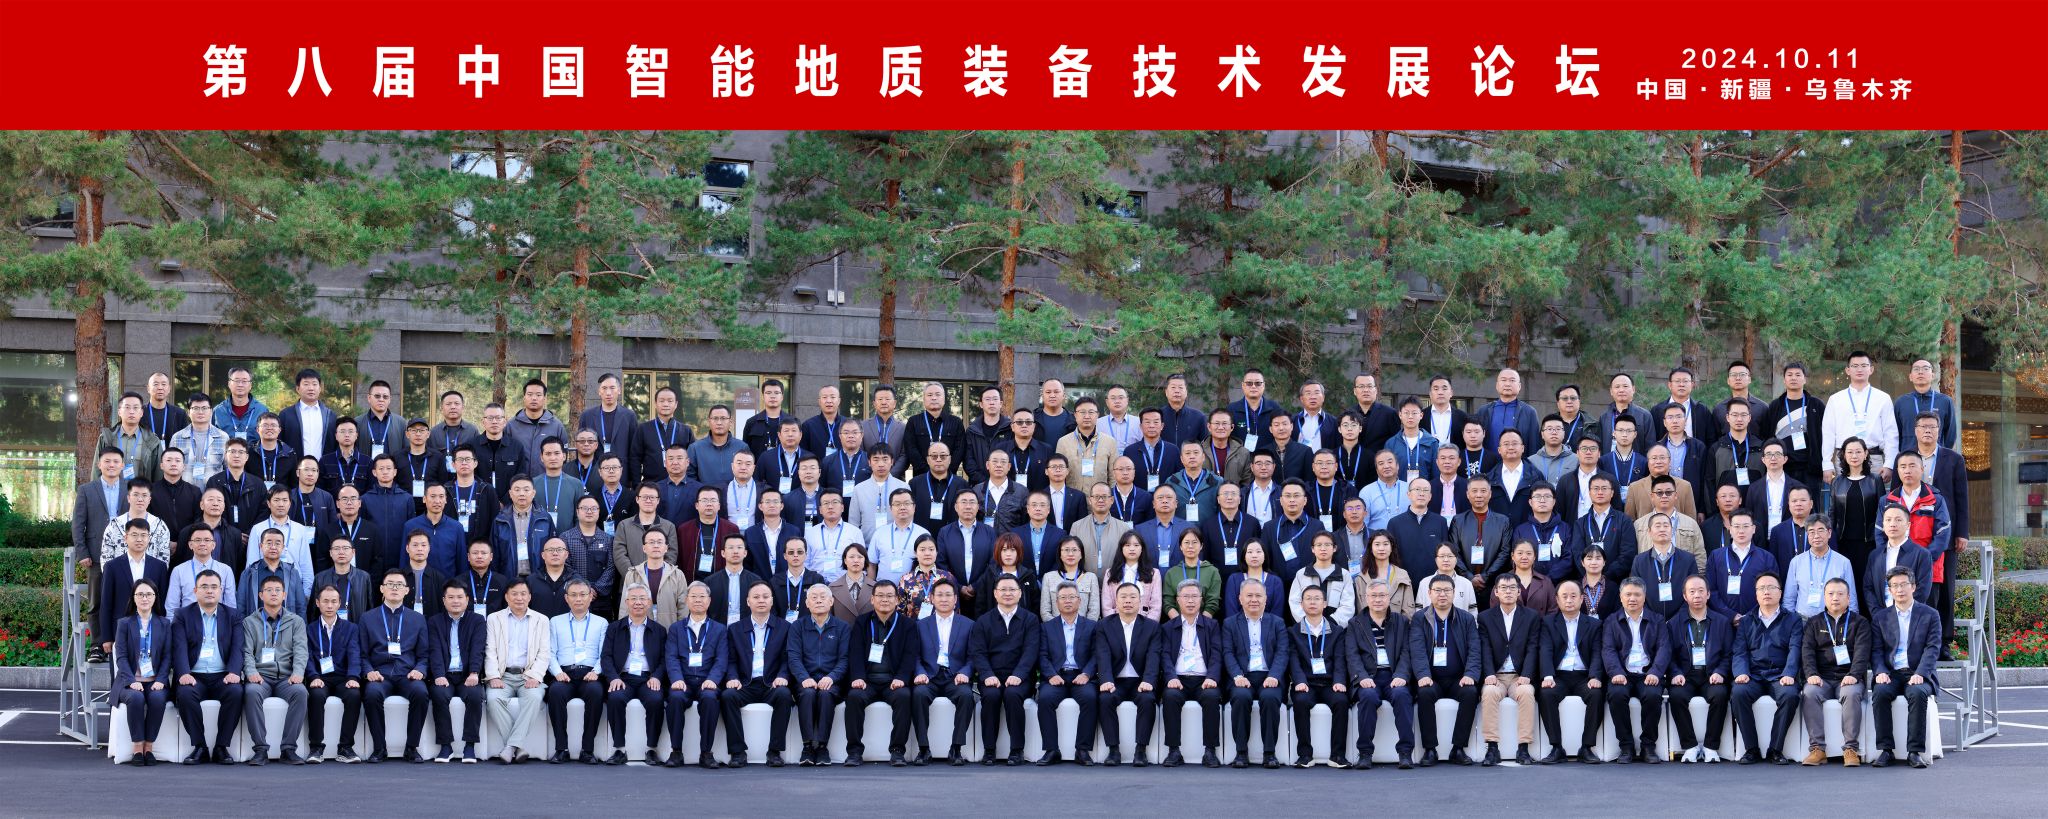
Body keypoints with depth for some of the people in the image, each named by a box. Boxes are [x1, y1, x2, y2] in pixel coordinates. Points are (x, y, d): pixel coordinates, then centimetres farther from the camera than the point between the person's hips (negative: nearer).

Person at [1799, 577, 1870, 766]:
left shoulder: (1859, 623, 14)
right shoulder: (1814, 623, 18)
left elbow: (1862, 651, -1)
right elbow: (1807, 650, 5)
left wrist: (1854, 675, -19)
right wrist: (1811, 674, -14)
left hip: (1848, 678, -1)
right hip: (1822, 678, 1)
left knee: (1852, 694, -36)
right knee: (1809, 694, -31)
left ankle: (1851, 748, -32)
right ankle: (1817, 748, -30)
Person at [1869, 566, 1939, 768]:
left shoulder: (1930, 615, 9)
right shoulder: (1880, 618, 16)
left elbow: (1933, 648, -1)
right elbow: (1876, 650, 8)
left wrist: (1920, 674, -17)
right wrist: (1880, 672, -13)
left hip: (1917, 674, -2)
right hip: (1891, 674, 2)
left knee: (1918, 693, -35)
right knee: (1880, 692, -31)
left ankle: (1915, 751, -31)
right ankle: (1885, 749, -27)